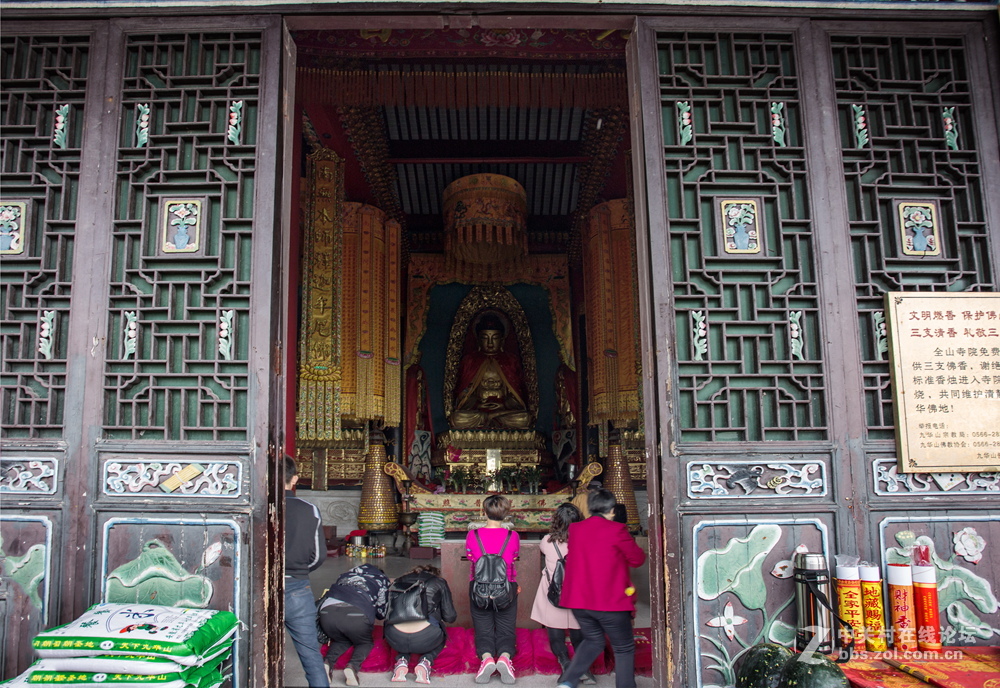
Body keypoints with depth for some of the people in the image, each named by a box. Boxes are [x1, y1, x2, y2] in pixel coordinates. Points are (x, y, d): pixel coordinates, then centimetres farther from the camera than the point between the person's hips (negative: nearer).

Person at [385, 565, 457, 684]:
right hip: (425, 639, -2)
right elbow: (450, 617, 13)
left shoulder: (398, 582, 25)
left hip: (396, 640, 3)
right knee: (440, 637, 34)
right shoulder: (439, 583, 19)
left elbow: (387, 612, 27)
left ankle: (402, 660, 9)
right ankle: (425, 661, 5)